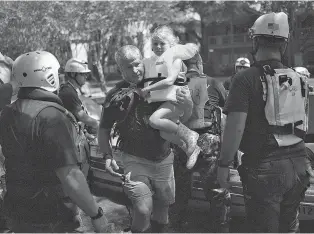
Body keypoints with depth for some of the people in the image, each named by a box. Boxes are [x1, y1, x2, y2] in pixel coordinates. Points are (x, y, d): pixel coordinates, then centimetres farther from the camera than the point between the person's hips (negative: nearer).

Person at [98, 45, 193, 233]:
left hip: (164, 159, 3)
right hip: (136, 161, -3)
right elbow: (104, 130, 4)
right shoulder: (116, 96, -6)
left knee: (163, 207, 14)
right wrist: (108, 156, -10)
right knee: (143, 209, -16)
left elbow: (184, 116, 4)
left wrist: (187, 103, -18)